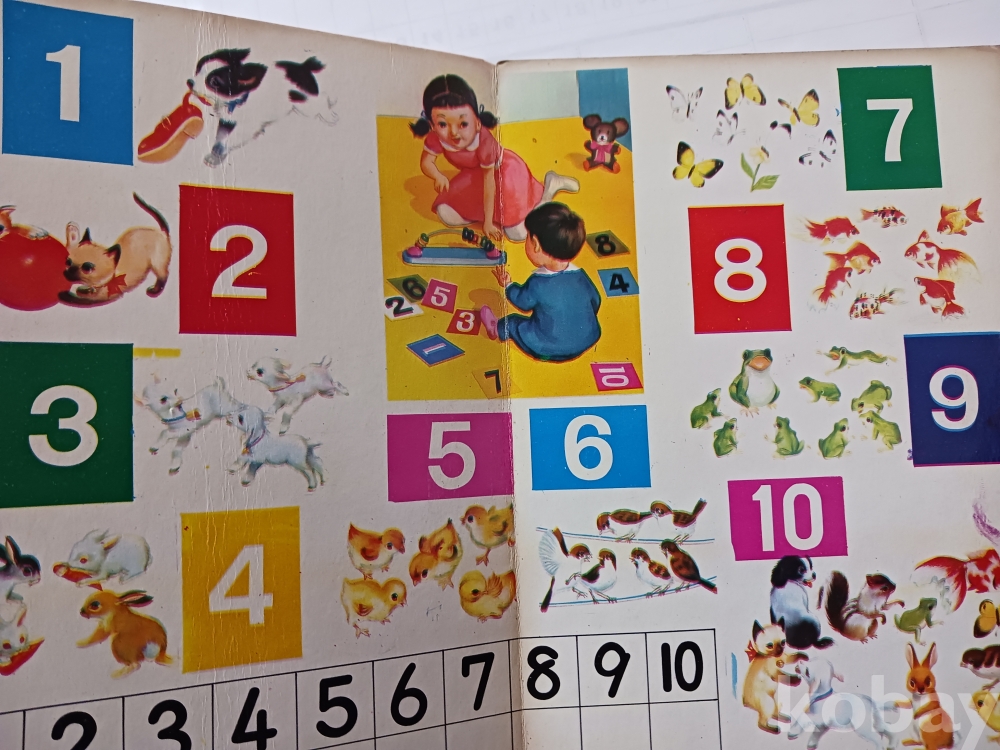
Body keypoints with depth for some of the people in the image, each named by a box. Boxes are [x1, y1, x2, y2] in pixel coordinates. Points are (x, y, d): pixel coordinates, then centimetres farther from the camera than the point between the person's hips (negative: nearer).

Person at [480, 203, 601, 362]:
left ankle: (496, 329, 48)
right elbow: (595, 302, 4)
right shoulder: (581, 276, -12)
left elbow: (523, 301, -5)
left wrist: (507, 285, 16)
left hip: (548, 350, -3)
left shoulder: (537, 283, -25)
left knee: (513, 323, 20)